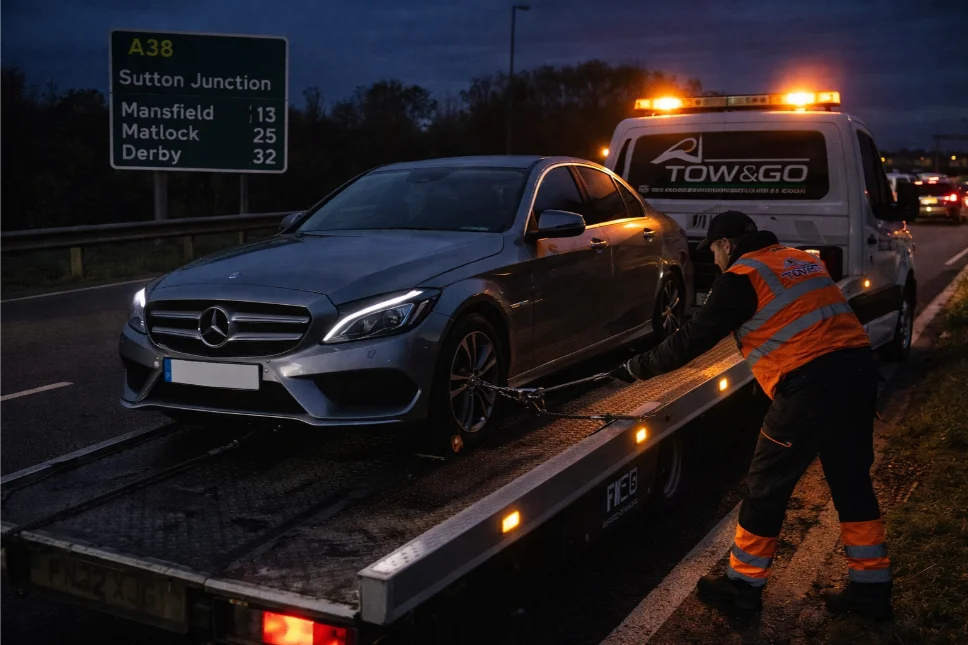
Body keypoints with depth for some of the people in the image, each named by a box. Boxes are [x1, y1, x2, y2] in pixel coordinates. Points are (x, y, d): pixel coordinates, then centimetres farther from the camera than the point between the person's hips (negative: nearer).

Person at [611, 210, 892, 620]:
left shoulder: (742, 276, -2)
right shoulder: (800, 260, 21)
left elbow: (694, 339, -3)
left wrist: (636, 368, 7)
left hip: (811, 384, -8)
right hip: (858, 369, 8)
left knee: (767, 487, 6)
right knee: (852, 482, 17)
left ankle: (743, 584, 19)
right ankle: (871, 589, 25)